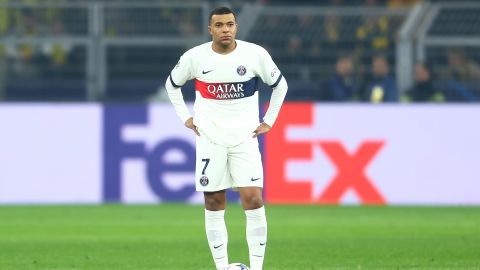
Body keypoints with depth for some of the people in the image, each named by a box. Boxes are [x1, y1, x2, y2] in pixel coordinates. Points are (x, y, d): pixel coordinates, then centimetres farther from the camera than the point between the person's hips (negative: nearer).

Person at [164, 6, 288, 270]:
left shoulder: (255, 54, -5)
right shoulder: (195, 57, -4)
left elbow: (280, 85, 11)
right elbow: (172, 84, 16)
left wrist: (268, 121, 7)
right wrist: (185, 117, 8)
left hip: (245, 139, -1)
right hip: (210, 140, 1)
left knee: (253, 199, -13)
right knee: (214, 205, 1)